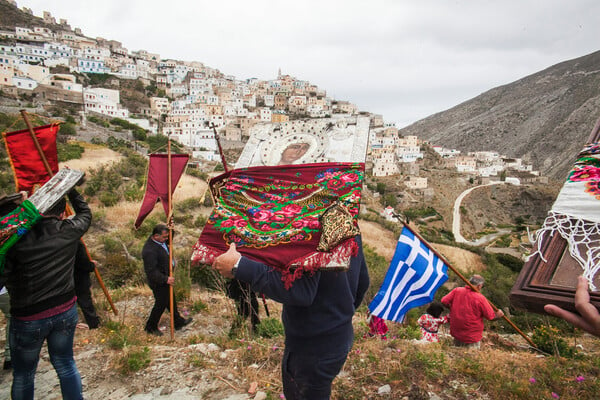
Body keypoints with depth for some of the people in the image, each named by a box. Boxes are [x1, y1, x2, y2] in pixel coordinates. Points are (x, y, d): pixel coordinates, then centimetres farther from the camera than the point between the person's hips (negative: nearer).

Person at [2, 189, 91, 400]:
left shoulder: (18, 237, -18)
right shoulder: (70, 231, -8)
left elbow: (5, 275, -15)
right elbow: (85, 213, 13)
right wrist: (70, 189, 21)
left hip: (28, 317, -3)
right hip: (66, 310, 3)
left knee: (23, 374, 17)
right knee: (65, 363, 19)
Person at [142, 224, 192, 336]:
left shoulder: (161, 240, -4)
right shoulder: (150, 251, -32)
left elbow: (169, 241, 18)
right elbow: (151, 271, -31)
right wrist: (166, 279, -30)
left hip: (165, 278, 9)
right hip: (159, 283, -9)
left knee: (171, 300, 23)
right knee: (161, 304, 8)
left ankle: (178, 322, 41)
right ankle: (151, 327, 31)